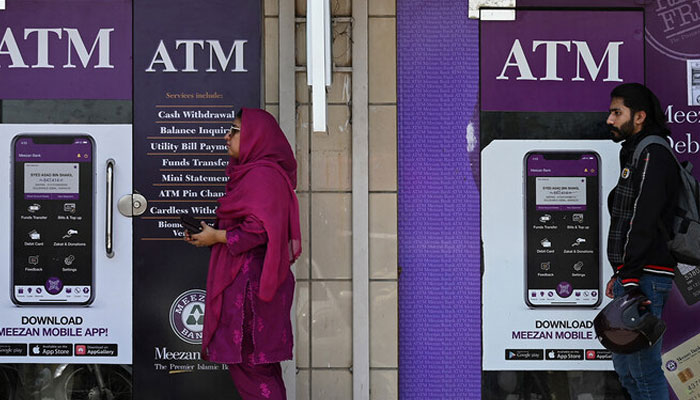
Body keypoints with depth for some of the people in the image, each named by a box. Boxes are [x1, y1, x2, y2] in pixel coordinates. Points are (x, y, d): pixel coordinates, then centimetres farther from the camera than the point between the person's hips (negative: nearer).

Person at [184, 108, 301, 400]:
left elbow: (261, 230, -22)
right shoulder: (249, 172, 19)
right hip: (239, 276, 11)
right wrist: (208, 234, 11)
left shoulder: (263, 175, -15)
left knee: (248, 359, -8)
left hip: (249, 278, -11)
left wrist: (217, 237, -12)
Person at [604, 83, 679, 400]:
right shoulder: (634, 153, 22)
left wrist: (631, 279, -25)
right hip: (633, 275, 11)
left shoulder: (652, 154, -11)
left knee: (643, 367, -11)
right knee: (625, 364, 14)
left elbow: (643, 221, -20)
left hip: (645, 277, -11)